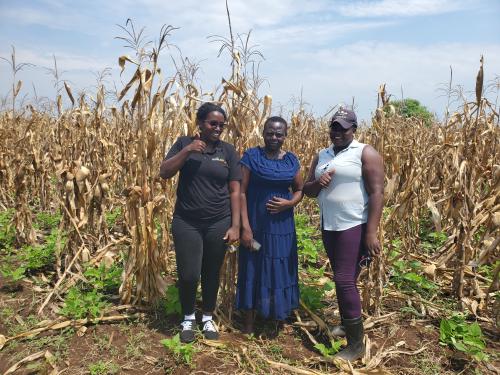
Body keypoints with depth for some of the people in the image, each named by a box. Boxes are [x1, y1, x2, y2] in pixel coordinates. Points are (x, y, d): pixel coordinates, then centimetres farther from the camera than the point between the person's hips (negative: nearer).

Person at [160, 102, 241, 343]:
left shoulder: (228, 151, 1)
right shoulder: (184, 143, 1)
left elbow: (234, 191, 0)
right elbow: (164, 173, -8)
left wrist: (235, 226, -5)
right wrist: (186, 150, -18)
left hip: (218, 224, 1)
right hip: (186, 223, -1)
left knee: (211, 274, 13)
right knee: (188, 275, 1)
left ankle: (208, 318, 35)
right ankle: (188, 318, 28)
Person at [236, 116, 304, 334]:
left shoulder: (291, 160, 5)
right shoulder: (251, 156, -6)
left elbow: (299, 190, 12)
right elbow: (241, 192, -9)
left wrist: (289, 203, -11)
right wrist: (245, 227, -15)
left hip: (282, 226, 4)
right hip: (256, 225, -3)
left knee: (280, 271, 13)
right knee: (254, 271, 7)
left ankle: (277, 317, 35)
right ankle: (249, 324, 22)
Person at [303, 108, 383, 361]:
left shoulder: (365, 153, -8)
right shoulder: (322, 155, 11)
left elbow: (377, 193, -14)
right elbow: (307, 190, 12)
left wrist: (371, 232, -20)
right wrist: (317, 183, -12)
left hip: (354, 227, -6)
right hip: (328, 226, 7)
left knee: (345, 280, -9)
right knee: (342, 279, 16)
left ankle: (356, 344, 6)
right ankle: (347, 323, 36)